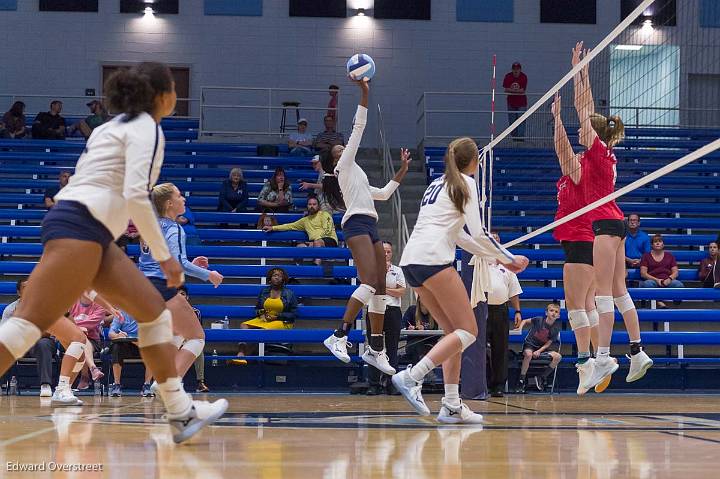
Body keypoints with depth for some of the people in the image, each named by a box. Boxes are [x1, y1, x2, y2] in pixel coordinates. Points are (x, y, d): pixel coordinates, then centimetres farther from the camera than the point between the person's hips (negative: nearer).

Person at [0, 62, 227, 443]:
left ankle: (180, 412, 9)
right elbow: (136, 194, -16)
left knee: (154, 310, 10)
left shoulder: (116, 125, 25)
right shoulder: (147, 128, -3)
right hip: (79, 225, -10)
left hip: (93, 234, 10)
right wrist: (164, 256, -11)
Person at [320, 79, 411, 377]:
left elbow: (384, 193, 38)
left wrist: (402, 170, 35)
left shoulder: (356, 177, 31)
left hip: (370, 228, 9)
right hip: (357, 225, -9)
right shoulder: (344, 167, 7)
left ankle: (376, 349, 2)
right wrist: (364, 95, -1)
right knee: (370, 282, -23)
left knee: (381, 287, 3)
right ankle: (339, 337, -28)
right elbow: (358, 129, 1)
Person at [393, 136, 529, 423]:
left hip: (411, 261, 9)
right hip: (433, 259, -9)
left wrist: (497, 258, 36)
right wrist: (510, 259, 6)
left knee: (454, 332, 12)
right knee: (468, 331, -5)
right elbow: (476, 233, -5)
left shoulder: (438, 184, 26)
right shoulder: (465, 183, 2)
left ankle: (452, 405, 5)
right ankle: (412, 377, -19)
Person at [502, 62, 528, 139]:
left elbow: (523, 90, -15)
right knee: (512, 120, 6)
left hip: (521, 101, -2)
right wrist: (518, 90, -16)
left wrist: (511, 90, -16)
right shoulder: (508, 77, -3)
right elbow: (506, 89, -10)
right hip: (511, 101, 2)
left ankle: (521, 136, -9)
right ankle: (514, 136, 16)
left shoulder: (524, 77, -9)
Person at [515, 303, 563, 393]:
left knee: (558, 356, -21)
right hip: (530, 344, -3)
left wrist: (539, 351, -22)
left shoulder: (556, 329, -6)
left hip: (543, 347, 3)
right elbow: (525, 321, 3)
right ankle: (521, 381, -28)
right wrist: (519, 329, -15)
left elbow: (548, 344, -5)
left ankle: (541, 378, -9)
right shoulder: (539, 320, -13)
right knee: (528, 354, -38)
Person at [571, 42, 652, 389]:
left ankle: (603, 357, -16)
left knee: (603, 292, -12)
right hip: (612, 223, 9)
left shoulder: (598, 150, -7)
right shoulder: (602, 153, 14)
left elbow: (582, 109, -6)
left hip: (606, 223, -9)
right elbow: (587, 110, 21)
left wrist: (578, 70, 0)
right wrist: (583, 74, 24)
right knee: (618, 291, 9)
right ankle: (637, 352, 9)